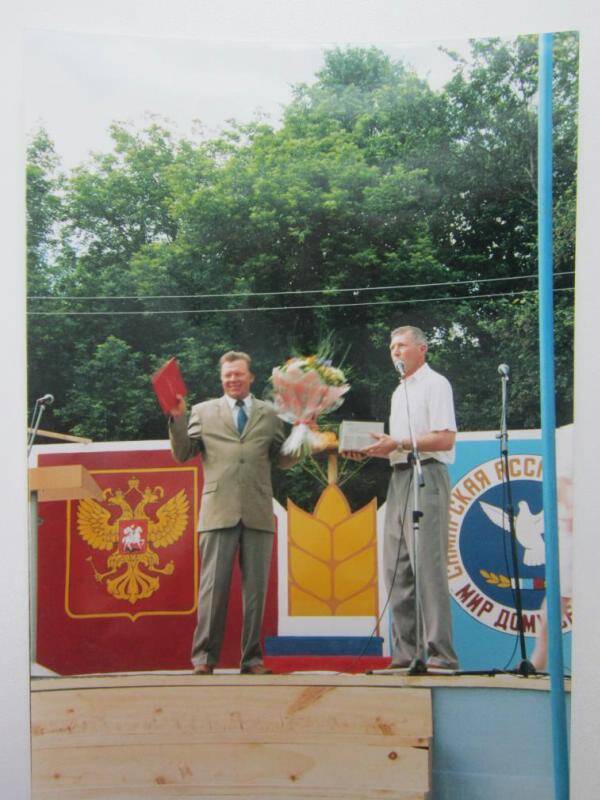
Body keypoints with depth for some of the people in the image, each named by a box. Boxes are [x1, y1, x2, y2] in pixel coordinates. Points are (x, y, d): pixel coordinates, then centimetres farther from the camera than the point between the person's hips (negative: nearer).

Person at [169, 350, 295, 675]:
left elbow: (284, 460, 13)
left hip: (258, 512, 1)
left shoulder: (269, 414, 16)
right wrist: (178, 419, -4)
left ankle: (252, 658, 9)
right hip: (218, 511, -1)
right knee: (213, 586, -3)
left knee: (256, 588, 3)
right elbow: (182, 455, 9)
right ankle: (204, 656, 2)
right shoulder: (203, 412, 14)